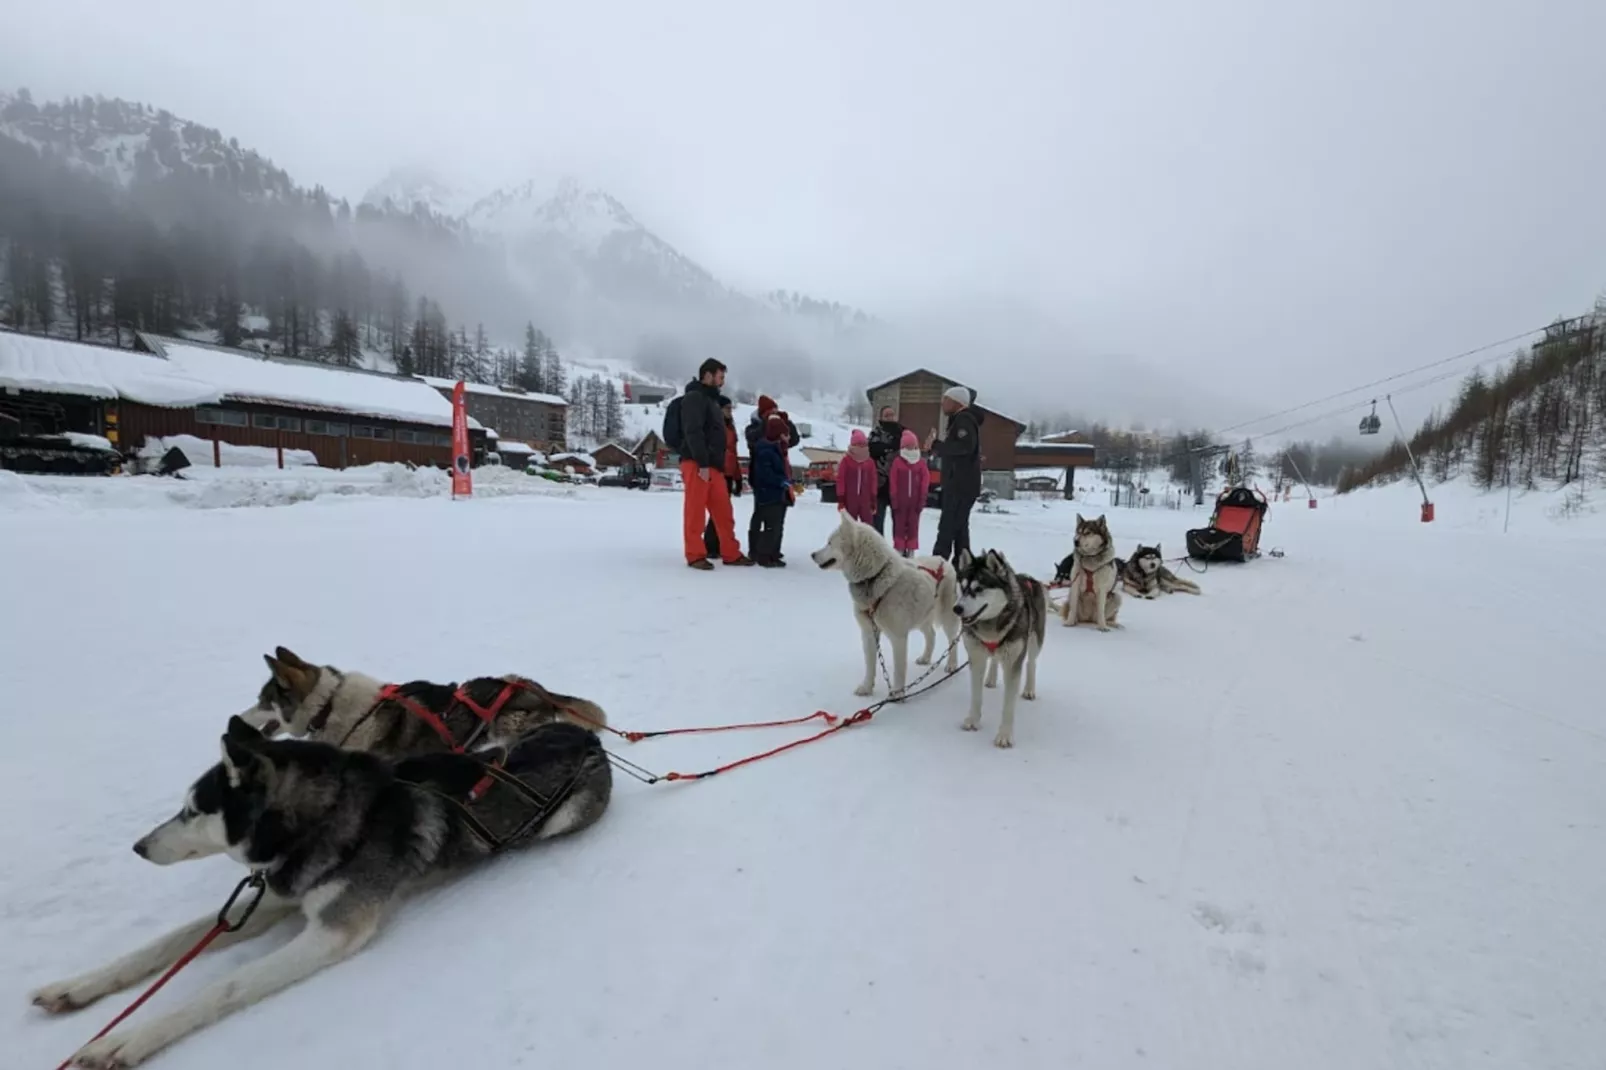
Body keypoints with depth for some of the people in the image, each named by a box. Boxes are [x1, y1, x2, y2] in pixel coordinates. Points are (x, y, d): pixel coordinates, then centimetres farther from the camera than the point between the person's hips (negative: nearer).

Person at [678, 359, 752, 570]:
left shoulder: (711, 400, 26)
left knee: (724, 512, 8)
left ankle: (731, 554, 13)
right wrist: (702, 464, -22)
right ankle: (695, 555, 1)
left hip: (714, 466, 9)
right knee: (696, 512, -4)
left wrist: (718, 464, 17)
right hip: (696, 464, -9)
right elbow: (693, 432, -16)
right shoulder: (694, 397, -5)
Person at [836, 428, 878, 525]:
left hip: (865, 500, 2)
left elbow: (873, 482, 8)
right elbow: (840, 480, -4)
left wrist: (873, 501, 7)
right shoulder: (846, 461, -4)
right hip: (850, 500, -2)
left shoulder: (870, 462, 5)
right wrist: (840, 500, -7)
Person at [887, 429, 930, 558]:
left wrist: (922, 499, -3)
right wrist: (893, 498, -7)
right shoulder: (897, 461, -4)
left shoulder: (921, 462, 2)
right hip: (900, 499, -2)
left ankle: (911, 549, 15)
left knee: (913, 524, 7)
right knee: (899, 524, 5)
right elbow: (892, 481, -4)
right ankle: (899, 548, 13)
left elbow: (925, 481, 1)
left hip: (915, 500, 2)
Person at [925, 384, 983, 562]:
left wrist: (936, 445, -21)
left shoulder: (964, 419, -10)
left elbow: (966, 446, -26)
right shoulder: (960, 420, 22)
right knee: (958, 526, 13)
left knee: (947, 526, -13)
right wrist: (937, 446, 9)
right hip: (960, 484, 11)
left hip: (961, 484, -11)